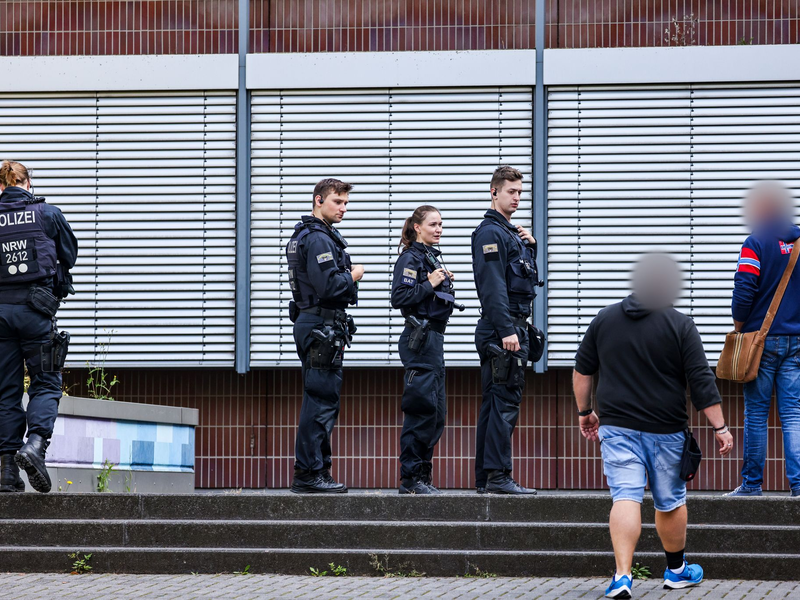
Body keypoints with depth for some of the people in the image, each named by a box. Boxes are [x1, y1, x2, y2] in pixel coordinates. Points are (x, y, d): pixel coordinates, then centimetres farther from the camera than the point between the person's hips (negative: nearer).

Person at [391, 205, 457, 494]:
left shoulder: (433, 257, 18)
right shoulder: (411, 258, -9)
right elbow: (399, 298, -18)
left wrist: (445, 283, 10)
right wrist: (430, 284, -17)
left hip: (434, 338, 10)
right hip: (419, 339, -10)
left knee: (436, 413, 10)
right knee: (422, 409, -10)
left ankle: (422, 475, 15)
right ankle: (411, 479, -6)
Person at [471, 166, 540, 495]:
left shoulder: (511, 232, 20)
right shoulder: (490, 232, -10)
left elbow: (526, 277, 27)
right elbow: (492, 285, -18)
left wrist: (530, 246, 12)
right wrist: (506, 331, -23)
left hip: (514, 328, 10)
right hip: (501, 327, -10)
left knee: (495, 403, 10)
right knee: (505, 401, -12)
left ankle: (485, 478, 13)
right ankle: (498, 476, -13)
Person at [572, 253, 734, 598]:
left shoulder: (604, 320, 4)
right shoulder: (680, 325, -7)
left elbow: (581, 371, 12)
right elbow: (702, 382, -9)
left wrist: (585, 412, 23)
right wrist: (720, 427, -4)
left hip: (616, 427, 2)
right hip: (665, 430, -2)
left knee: (625, 497, -6)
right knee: (670, 502, 14)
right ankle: (676, 570, 31)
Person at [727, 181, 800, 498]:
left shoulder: (756, 243, -8)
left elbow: (744, 292, -13)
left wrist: (738, 329, -1)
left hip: (761, 339, -4)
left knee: (756, 414, 3)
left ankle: (752, 482, 7)